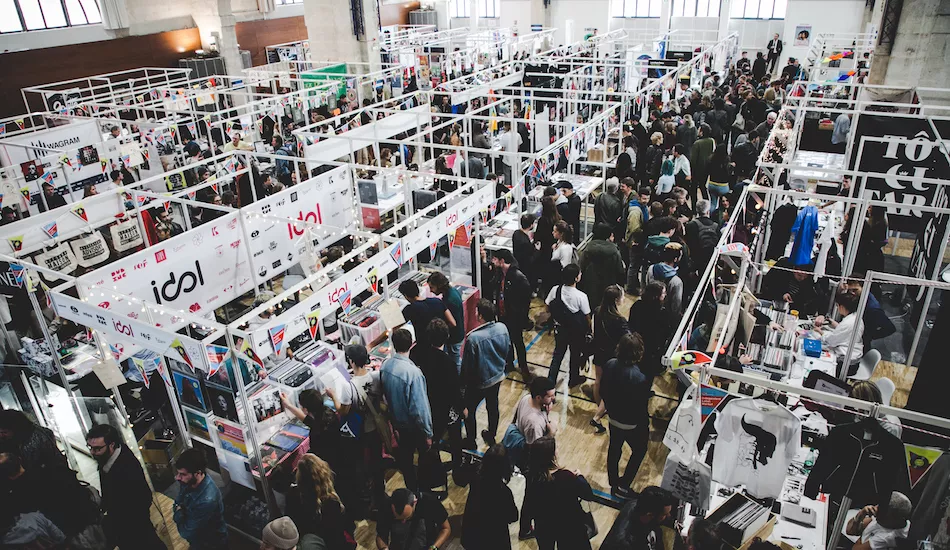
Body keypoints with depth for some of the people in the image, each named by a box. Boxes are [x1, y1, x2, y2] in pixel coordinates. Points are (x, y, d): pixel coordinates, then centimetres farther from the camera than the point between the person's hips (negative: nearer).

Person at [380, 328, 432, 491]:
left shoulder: (385, 365, -12)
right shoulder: (413, 372, -33)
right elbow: (419, 407, -28)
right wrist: (427, 433, -16)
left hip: (397, 421, 6)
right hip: (414, 426, -6)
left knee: (404, 455, 25)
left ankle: (411, 488, 43)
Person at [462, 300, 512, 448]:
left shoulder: (473, 338, -32)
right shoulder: (502, 328, -15)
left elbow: (467, 365, -20)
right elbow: (509, 351, 2)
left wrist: (463, 382, -2)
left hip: (479, 382, -6)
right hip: (497, 377, 6)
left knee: (468, 410, 17)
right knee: (493, 407, 26)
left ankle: (470, 441, 33)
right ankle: (491, 436, 45)